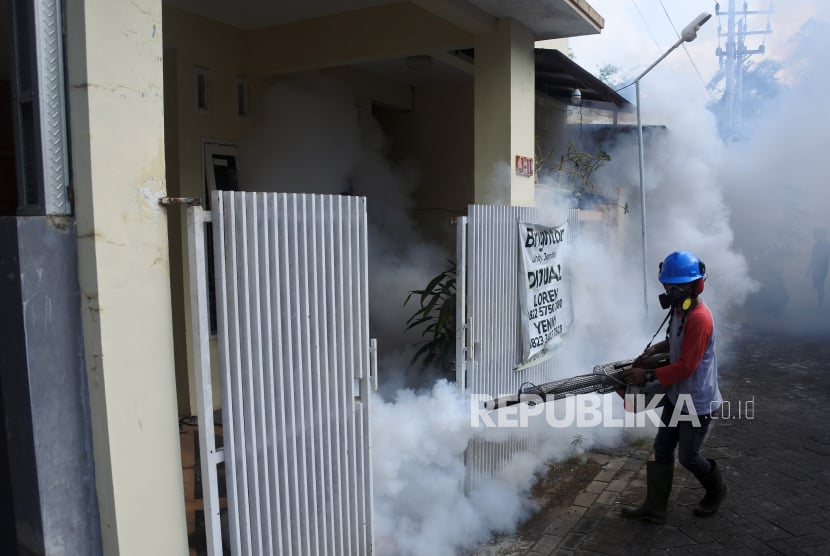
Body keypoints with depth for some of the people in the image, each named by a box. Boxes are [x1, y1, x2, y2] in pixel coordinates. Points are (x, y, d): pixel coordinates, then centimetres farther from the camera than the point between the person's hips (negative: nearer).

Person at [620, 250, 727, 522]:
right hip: (676, 396, 9)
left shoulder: (699, 318, -26)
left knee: (688, 456, 8)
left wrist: (647, 376, -22)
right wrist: (654, 349, 0)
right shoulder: (679, 310, 3)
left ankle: (716, 491, 38)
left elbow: (685, 366, -26)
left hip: (697, 402, -9)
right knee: (661, 449, 10)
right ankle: (654, 507, 20)